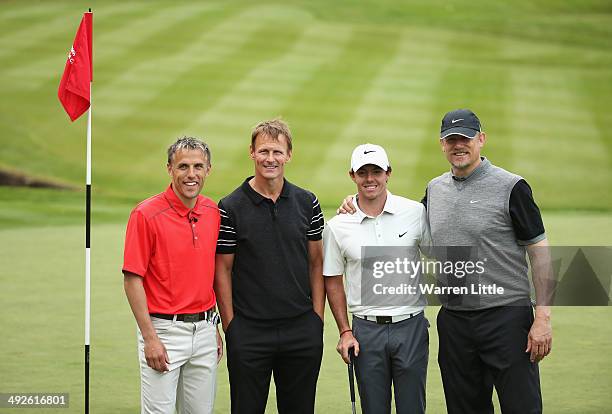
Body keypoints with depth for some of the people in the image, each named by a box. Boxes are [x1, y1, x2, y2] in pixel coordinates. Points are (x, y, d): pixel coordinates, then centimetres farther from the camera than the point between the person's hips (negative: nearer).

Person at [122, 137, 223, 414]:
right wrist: (150, 337, -15)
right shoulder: (146, 214, -11)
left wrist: (214, 327, 14)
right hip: (164, 331, -5)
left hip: (203, 330, 6)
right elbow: (132, 279, -11)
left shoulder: (213, 212, 7)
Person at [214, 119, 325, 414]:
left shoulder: (307, 203, 5)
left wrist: (317, 318, 3)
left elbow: (316, 263, 9)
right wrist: (230, 325, -6)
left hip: (302, 330, 2)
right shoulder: (230, 208, -4)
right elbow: (223, 271, -2)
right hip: (249, 332, -2)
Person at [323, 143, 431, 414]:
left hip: (411, 324, 0)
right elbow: (333, 281, 7)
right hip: (366, 329, 1)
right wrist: (344, 331, 1)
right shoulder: (337, 227, 0)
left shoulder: (416, 212, -1)